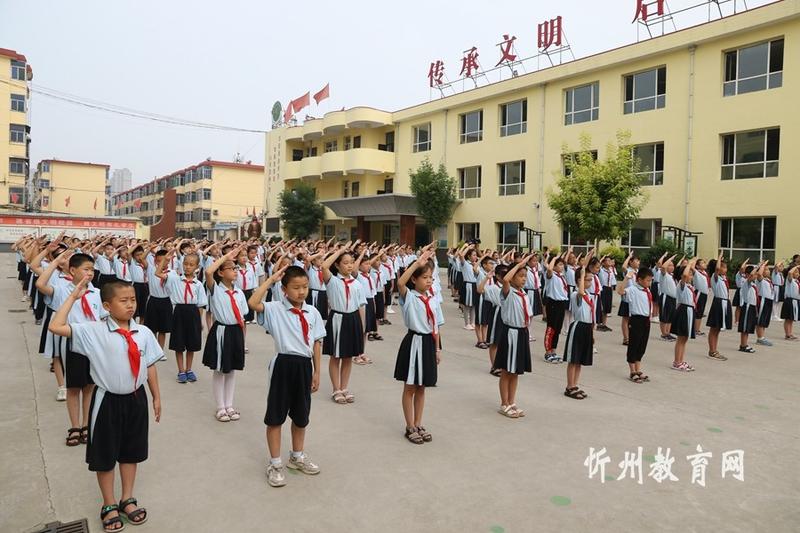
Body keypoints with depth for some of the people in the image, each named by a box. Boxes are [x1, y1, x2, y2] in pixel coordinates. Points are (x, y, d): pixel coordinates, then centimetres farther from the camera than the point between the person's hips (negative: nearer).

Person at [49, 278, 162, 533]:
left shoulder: (143, 332, -6)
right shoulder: (94, 331, -13)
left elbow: (150, 367, 2)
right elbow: (56, 327, -23)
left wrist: (156, 397, 7)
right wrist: (73, 297, -19)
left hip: (136, 399, 3)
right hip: (108, 400, -2)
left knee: (131, 452, 18)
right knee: (105, 455, 13)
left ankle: (127, 499, 38)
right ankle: (109, 505, 34)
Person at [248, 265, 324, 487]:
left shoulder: (313, 312, 4)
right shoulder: (275, 309, -7)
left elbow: (317, 342, 8)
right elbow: (252, 303, -26)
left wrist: (316, 371, 9)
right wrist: (271, 279, -18)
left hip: (304, 365, 4)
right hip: (283, 364, -4)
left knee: (301, 415, 19)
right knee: (275, 416, 6)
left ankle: (297, 456, 41)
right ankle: (275, 463, 24)